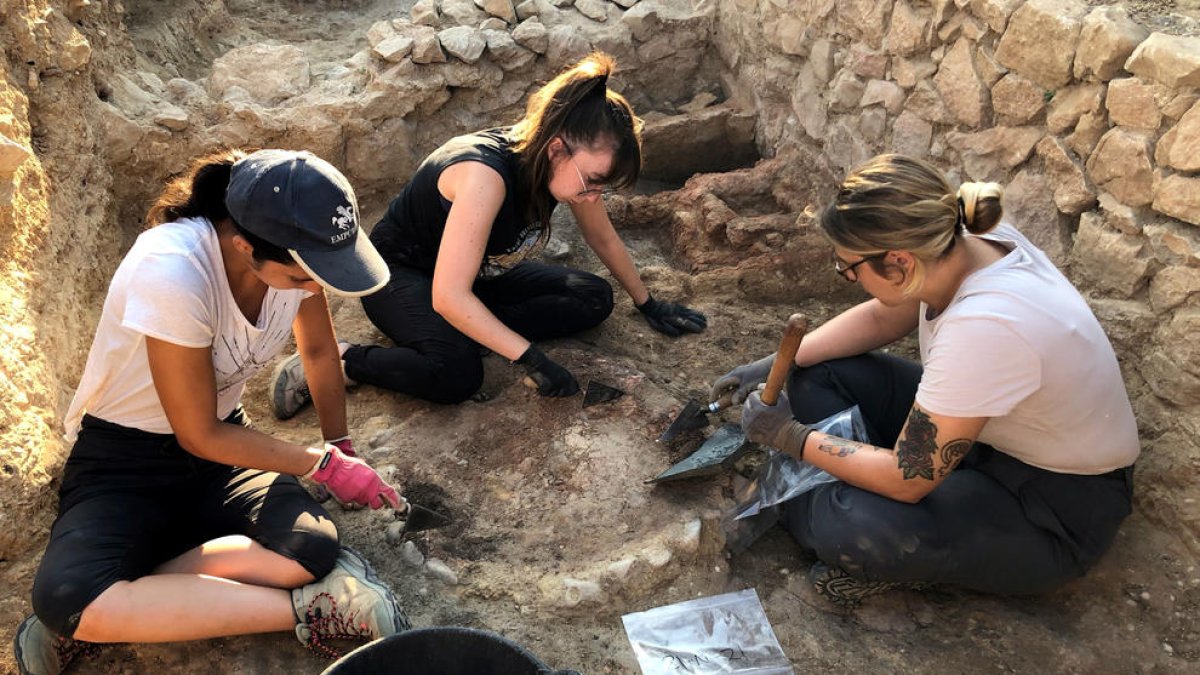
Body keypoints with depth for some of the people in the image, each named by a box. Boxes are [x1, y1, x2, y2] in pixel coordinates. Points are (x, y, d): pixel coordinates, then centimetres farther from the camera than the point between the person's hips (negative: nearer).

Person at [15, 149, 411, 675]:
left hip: (223, 442, 4)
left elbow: (319, 351, 6)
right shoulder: (171, 272, -33)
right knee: (64, 596, -34)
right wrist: (324, 463, -14)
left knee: (312, 551, -26)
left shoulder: (295, 249, -15)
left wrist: (340, 450, 6)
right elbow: (198, 437, -21)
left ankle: (107, 616, -11)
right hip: (126, 457, -4)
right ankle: (307, 610, -23)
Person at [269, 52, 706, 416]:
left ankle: (467, 333, -11)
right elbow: (449, 296, -41)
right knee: (457, 375, -36)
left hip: (479, 273, 8)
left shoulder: (570, 163, -15)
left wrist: (649, 305, 12)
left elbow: (604, 239, 5)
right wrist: (531, 359, -39)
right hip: (399, 273, -8)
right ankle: (338, 359, -12)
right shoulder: (486, 174, -37)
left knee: (594, 299, -6)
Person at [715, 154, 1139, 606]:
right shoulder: (957, 242, -15)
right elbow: (879, 319, 6)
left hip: (1062, 506, -8)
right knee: (818, 375, 0)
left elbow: (906, 478, -28)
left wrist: (790, 437, -16)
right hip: (991, 437, 8)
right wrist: (777, 365, -2)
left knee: (847, 528, -31)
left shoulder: (984, 328, -38)